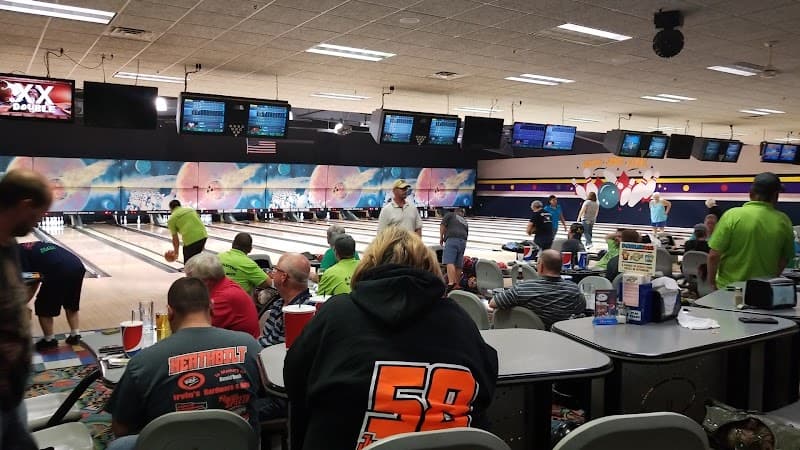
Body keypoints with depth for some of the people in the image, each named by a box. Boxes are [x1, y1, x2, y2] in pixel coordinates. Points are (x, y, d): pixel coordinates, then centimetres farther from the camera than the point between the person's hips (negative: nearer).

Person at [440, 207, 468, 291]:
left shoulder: (450, 214, 15)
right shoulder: (465, 222, 29)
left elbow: (443, 225, 2)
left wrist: (441, 237, 9)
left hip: (452, 240, -6)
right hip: (463, 242, 6)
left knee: (449, 262, -16)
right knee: (458, 265, 9)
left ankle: (451, 283, -31)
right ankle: (456, 284, 12)